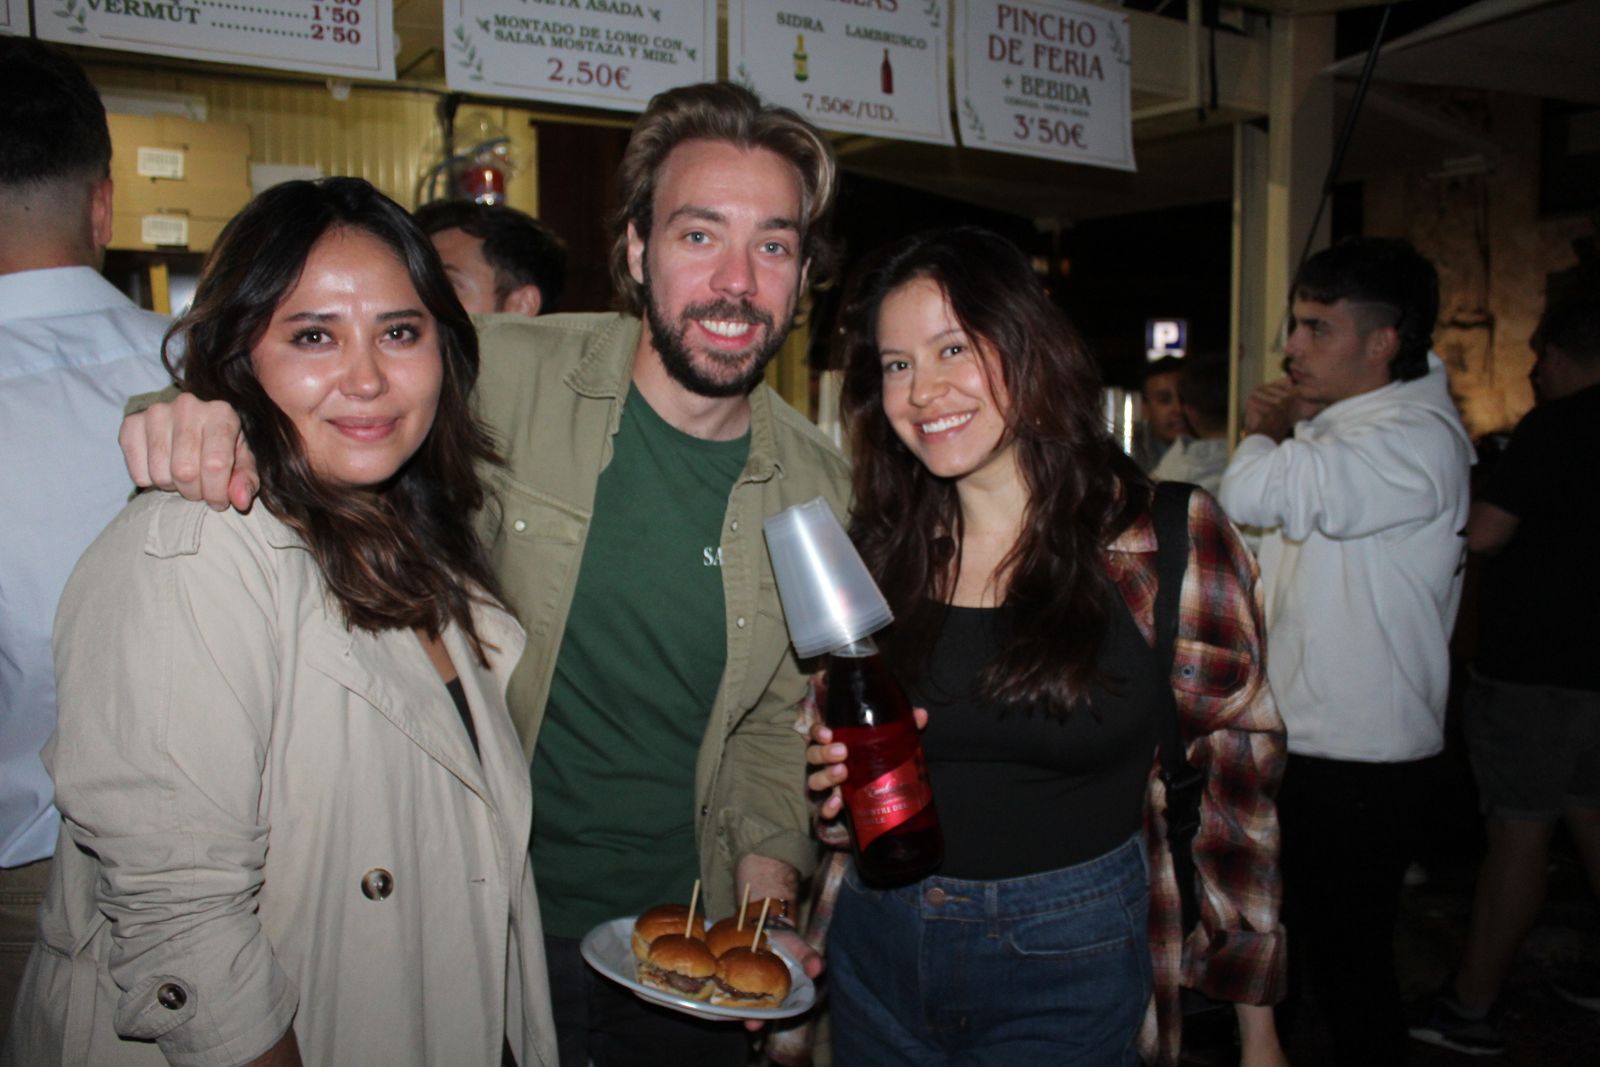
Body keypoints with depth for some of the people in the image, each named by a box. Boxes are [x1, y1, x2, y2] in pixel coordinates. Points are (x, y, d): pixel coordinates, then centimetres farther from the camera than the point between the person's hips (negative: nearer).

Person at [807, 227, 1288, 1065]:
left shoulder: (1167, 538, -12)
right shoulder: (877, 548, -2)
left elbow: (1237, 770, -5)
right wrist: (841, 768, -12)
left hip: (1067, 970, -3)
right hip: (876, 954, 4)